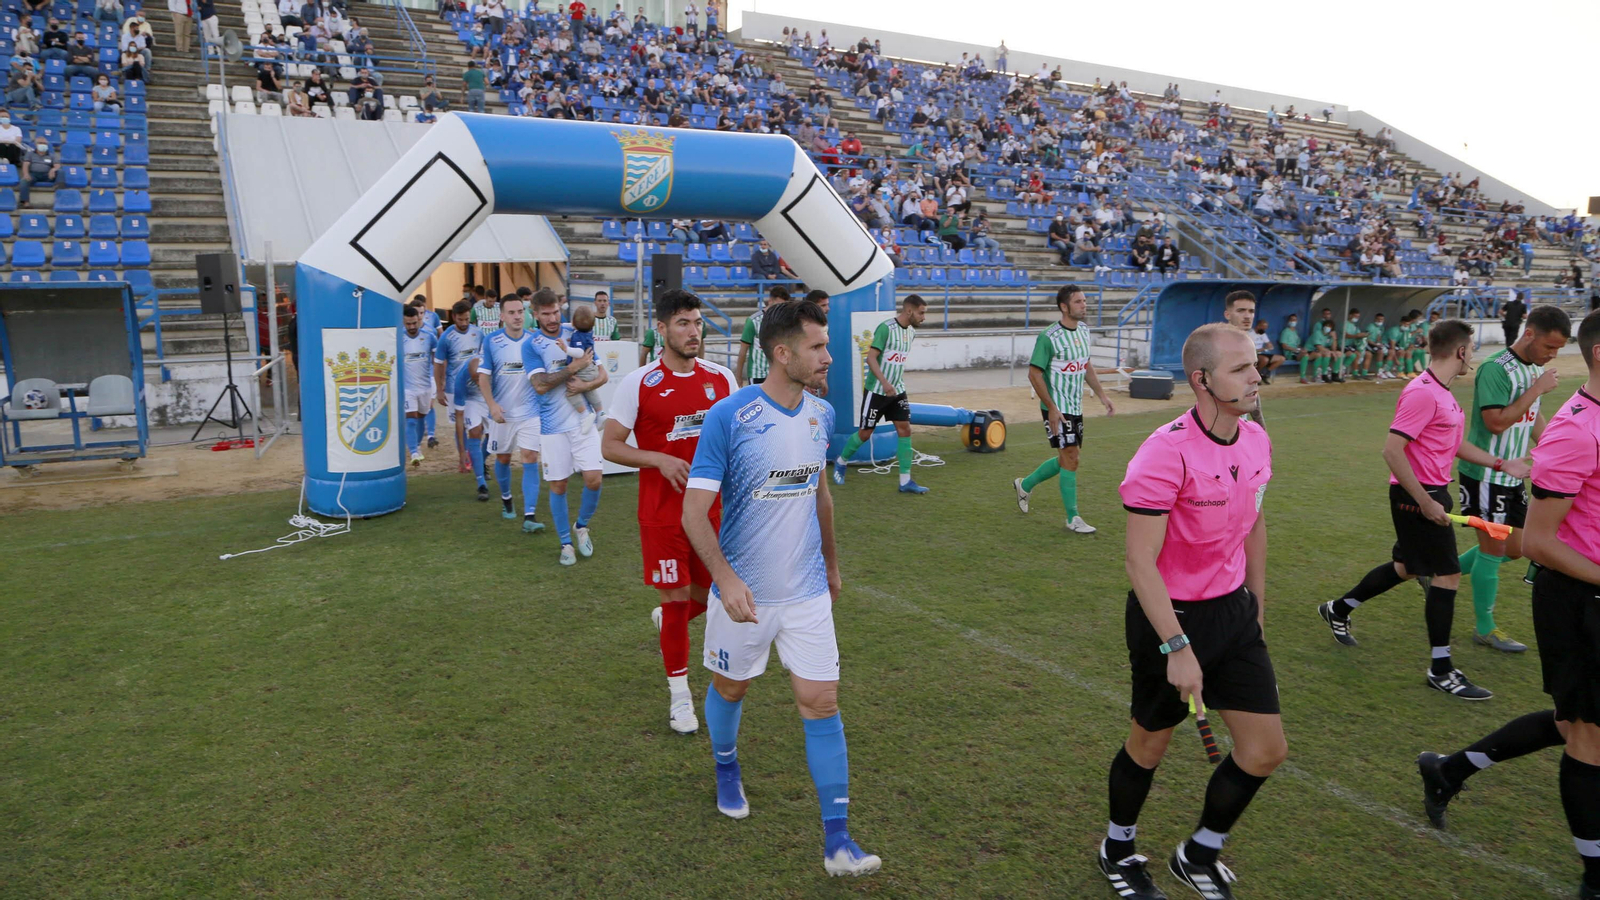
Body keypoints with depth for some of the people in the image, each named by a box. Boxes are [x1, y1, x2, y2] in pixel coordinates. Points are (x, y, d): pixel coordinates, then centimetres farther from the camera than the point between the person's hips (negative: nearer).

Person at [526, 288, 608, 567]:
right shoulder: (531, 345, -2)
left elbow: (602, 374, 6)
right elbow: (540, 385, -14)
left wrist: (586, 385, -14)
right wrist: (574, 368, -17)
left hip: (583, 420, 2)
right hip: (553, 426, -2)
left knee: (593, 479, -6)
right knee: (558, 485, 4)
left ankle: (581, 526, 21)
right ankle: (566, 542, 20)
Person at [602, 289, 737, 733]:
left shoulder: (721, 377, 2)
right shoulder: (638, 383, -8)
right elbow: (610, 445, -6)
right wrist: (661, 459, -20)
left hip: (713, 509, 4)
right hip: (662, 513, -4)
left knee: (712, 591, 12)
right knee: (676, 596, 1)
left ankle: (667, 619, 47)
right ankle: (679, 692, 19)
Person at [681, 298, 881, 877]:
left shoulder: (822, 415, 0)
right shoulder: (729, 416, -17)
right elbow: (695, 510, -17)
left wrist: (831, 562, 23)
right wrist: (727, 579, -29)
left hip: (807, 591, 3)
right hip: (745, 592, -3)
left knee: (821, 703, 0)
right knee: (731, 688, 17)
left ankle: (837, 842, 10)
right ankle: (727, 771, 49)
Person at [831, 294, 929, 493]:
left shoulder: (911, 332, 7)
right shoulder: (885, 328, -17)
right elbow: (871, 357, -21)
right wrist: (884, 383, -30)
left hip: (897, 391, 7)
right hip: (876, 391, -7)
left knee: (904, 429, -2)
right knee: (865, 433, 2)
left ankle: (905, 481, 1)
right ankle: (841, 462, 29)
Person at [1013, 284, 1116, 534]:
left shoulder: (1084, 330, 8)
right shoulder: (1049, 337, -17)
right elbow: (1034, 374, -16)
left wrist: (1102, 395, 14)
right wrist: (1052, 408, -19)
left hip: (1076, 408, 8)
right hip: (1056, 408, -8)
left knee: (1065, 460, 15)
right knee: (1071, 460, -6)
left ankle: (1025, 485, 36)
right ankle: (1073, 518, 5)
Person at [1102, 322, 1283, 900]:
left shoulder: (1256, 441, 0)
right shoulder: (1166, 452, -24)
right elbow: (1139, 562, -23)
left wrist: (1257, 606, 19)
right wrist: (1178, 649, -24)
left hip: (1234, 611, 7)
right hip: (1170, 616, -7)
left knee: (1266, 750, 8)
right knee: (1149, 745, 12)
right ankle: (1118, 851, 39)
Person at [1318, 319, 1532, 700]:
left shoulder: (1442, 392, 11)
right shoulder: (1422, 393, -21)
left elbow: (1455, 444, 24)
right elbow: (1392, 451, -26)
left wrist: (1501, 464, 18)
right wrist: (1426, 502, -24)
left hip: (1431, 493, 10)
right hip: (1417, 497, -10)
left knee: (1405, 567, 20)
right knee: (1448, 574, -4)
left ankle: (1338, 610, 37)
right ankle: (1441, 670, 6)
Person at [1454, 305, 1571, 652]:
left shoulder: (1536, 369, 9)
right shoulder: (1496, 369, -19)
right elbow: (1496, 422, -25)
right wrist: (1537, 389, -21)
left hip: (1513, 477, 9)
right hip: (1485, 476, -9)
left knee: (1513, 549, 13)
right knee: (1494, 548, 0)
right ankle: (1485, 629, 13)